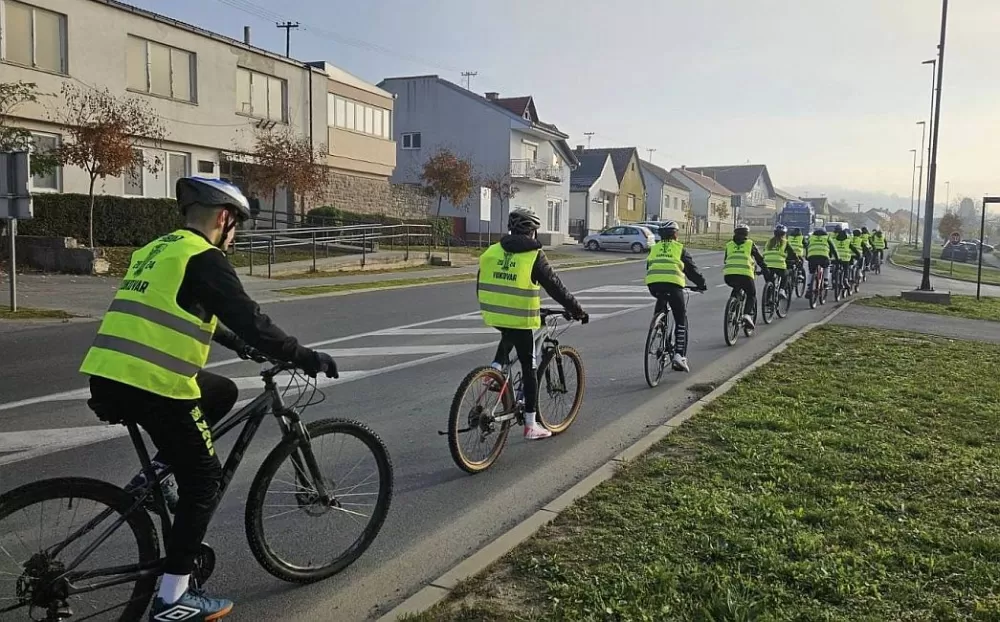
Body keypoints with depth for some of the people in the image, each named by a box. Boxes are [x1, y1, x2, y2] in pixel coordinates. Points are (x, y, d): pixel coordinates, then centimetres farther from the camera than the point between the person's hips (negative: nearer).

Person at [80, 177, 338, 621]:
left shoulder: (156, 250, 21)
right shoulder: (204, 258, -8)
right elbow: (249, 319, -13)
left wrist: (240, 346, 40)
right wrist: (305, 358, -4)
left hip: (109, 379, 9)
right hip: (152, 387, -9)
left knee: (223, 392, 25)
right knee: (203, 479, 4)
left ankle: (154, 474, 19)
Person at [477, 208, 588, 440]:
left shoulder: (491, 252, 6)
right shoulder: (534, 256, -9)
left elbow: (481, 286, 14)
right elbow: (556, 288, -8)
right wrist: (577, 311, 2)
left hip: (493, 315, 5)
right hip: (521, 319, -5)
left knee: (508, 337, 38)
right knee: (529, 368, 7)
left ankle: (495, 369, 15)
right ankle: (531, 425, 13)